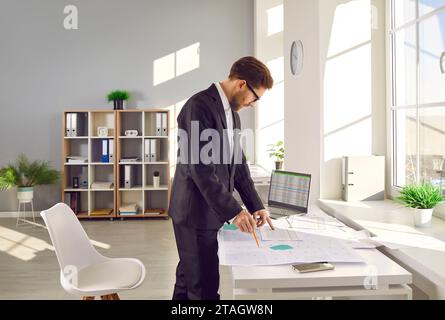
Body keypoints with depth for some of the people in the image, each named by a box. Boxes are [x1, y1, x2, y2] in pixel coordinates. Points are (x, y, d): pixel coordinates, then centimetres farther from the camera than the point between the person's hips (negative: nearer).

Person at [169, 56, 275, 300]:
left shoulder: (231, 112, 11)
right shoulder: (199, 106, -17)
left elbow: (237, 163, 14)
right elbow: (201, 167, -24)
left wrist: (256, 206, 8)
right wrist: (234, 211, -22)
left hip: (211, 211, 9)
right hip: (195, 211, -9)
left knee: (190, 276, 21)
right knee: (204, 286, 0)